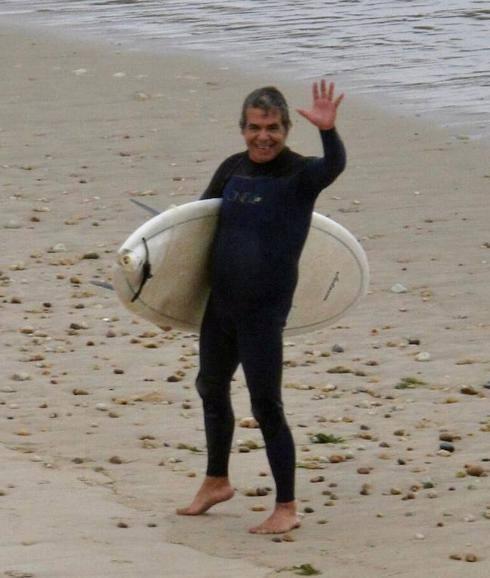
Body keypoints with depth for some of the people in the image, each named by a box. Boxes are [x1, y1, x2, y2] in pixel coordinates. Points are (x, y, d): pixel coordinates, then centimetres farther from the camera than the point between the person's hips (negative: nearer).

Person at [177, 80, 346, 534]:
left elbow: (333, 167, -37)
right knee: (211, 388, 22)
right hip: (219, 303, 7)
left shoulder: (298, 174, -14)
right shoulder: (233, 169, 4)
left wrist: (328, 131, -55)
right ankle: (216, 482, 43)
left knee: (266, 405, -6)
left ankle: (286, 508, 3)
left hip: (264, 309, -7)